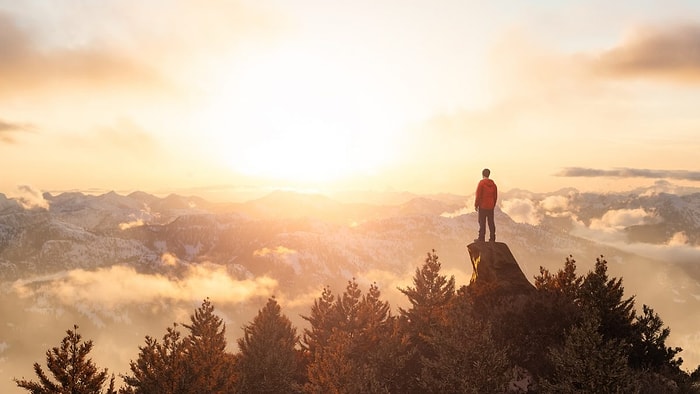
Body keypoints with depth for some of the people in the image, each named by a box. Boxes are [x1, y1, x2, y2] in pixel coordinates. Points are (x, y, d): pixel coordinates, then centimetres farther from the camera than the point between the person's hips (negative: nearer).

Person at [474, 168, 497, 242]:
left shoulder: (481, 183, -12)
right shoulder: (493, 183, 5)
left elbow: (478, 195, -12)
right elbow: (495, 195, 11)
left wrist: (476, 205, -3)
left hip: (483, 206, -5)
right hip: (491, 207, 5)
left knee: (482, 222, 0)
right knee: (491, 222, 10)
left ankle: (481, 238, 2)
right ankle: (492, 238, 14)